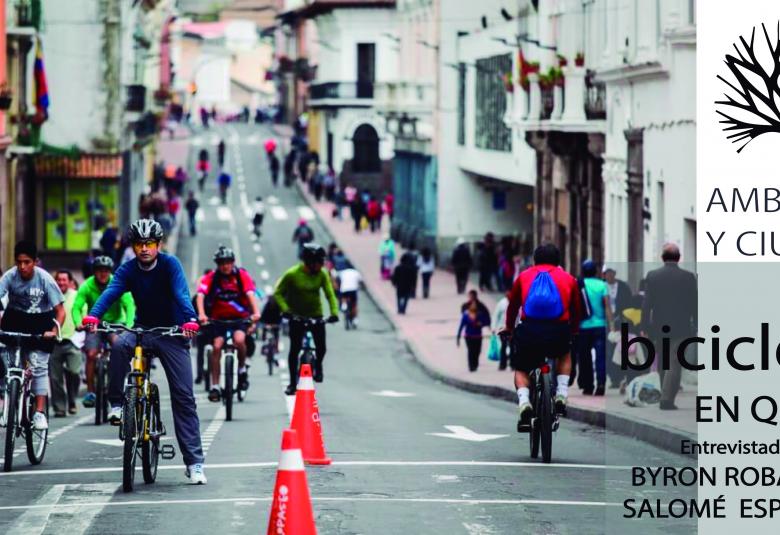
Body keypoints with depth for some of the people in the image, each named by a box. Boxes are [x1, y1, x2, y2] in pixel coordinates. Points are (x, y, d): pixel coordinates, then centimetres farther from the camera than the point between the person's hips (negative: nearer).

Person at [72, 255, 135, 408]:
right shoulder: (87, 286, -11)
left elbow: (129, 305, -22)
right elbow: (77, 307, -18)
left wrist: (129, 324, -39)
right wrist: (79, 323, -38)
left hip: (115, 323, -1)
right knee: (91, 354, -17)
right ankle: (90, 392, -7)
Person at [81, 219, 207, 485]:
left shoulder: (170, 264, -12)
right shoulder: (128, 270, -4)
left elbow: (181, 293, -26)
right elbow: (110, 292, -20)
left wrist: (190, 320, -45)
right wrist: (93, 316, -40)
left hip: (172, 333, -2)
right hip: (143, 330, 2)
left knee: (183, 397, -7)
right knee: (119, 345, -33)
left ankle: (194, 462, -6)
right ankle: (117, 404, -18)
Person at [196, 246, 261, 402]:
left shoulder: (242, 275, -12)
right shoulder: (211, 278, -11)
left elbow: (250, 294, -25)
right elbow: (200, 295, -24)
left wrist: (256, 312, -43)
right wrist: (201, 314, -42)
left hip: (240, 317, -1)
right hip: (218, 317, 1)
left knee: (239, 340, -28)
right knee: (217, 346, -14)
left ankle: (242, 369, 0)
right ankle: (215, 386, -5)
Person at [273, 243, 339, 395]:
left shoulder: (322, 274, -10)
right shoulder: (292, 274, -17)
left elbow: (330, 295, -11)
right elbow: (278, 293, -11)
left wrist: (334, 312, -27)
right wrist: (285, 309, -26)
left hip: (316, 315, 2)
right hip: (296, 315, -2)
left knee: (321, 347, -6)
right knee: (295, 349, -7)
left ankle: (318, 366, 29)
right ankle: (293, 383, 6)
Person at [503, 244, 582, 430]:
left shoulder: (524, 276, 19)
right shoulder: (568, 278, 19)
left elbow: (512, 306, 28)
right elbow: (576, 310, 27)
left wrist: (509, 328, 47)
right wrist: (573, 331, 46)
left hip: (529, 331, 0)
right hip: (559, 333, 0)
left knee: (521, 371, 21)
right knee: (565, 355, 34)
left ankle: (524, 404, -7)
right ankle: (561, 397, 17)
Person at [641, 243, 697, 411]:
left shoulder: (652, 276, -1)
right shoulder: (688, 277, -5)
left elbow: (647, 304, -2)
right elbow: (694, 304, -2)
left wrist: (645, 328, 2)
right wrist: (696, 326, 6)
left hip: (659, 328, 2)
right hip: (680, 328, -2)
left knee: (662, 365, 15)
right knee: (674, 364, -3)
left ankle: (665, 398, 22)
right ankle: (667, 399, -13)